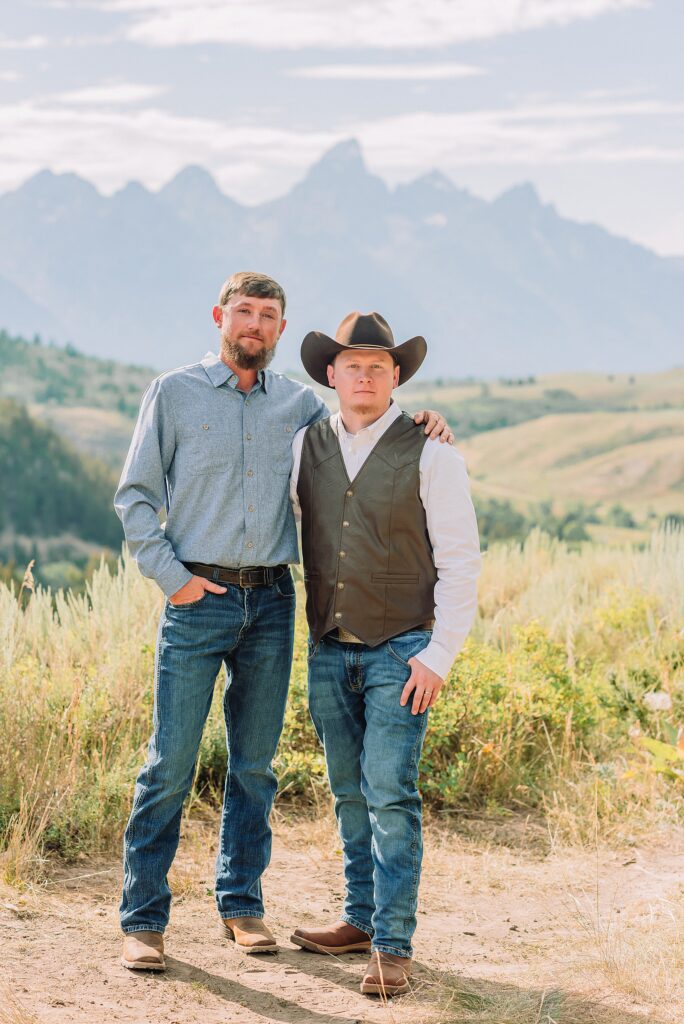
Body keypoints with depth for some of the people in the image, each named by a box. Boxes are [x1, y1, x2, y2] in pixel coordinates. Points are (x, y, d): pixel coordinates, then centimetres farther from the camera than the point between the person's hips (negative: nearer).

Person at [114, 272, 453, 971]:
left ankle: (241, 904, 20)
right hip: (199, 599, -3)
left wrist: (415, 425, 2)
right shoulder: (174, 393, 2)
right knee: (170, 763, -5)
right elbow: (134, 496, 2)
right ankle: (143, 919, 2)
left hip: (272, 602, 4)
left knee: (255, 763, 9)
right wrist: (171, 575, -8)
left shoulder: (298, 403, 11)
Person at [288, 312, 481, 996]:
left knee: (389, 793, -10)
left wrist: (439, 657, -13)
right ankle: (361, 919, 23)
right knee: (350, 793, 11)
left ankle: (393, 946, -6)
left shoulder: (431, 454, -7)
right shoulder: (305, 446, 5)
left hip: (401, 650, -4)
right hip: (330, 651, 5)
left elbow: (460, 563, -7)